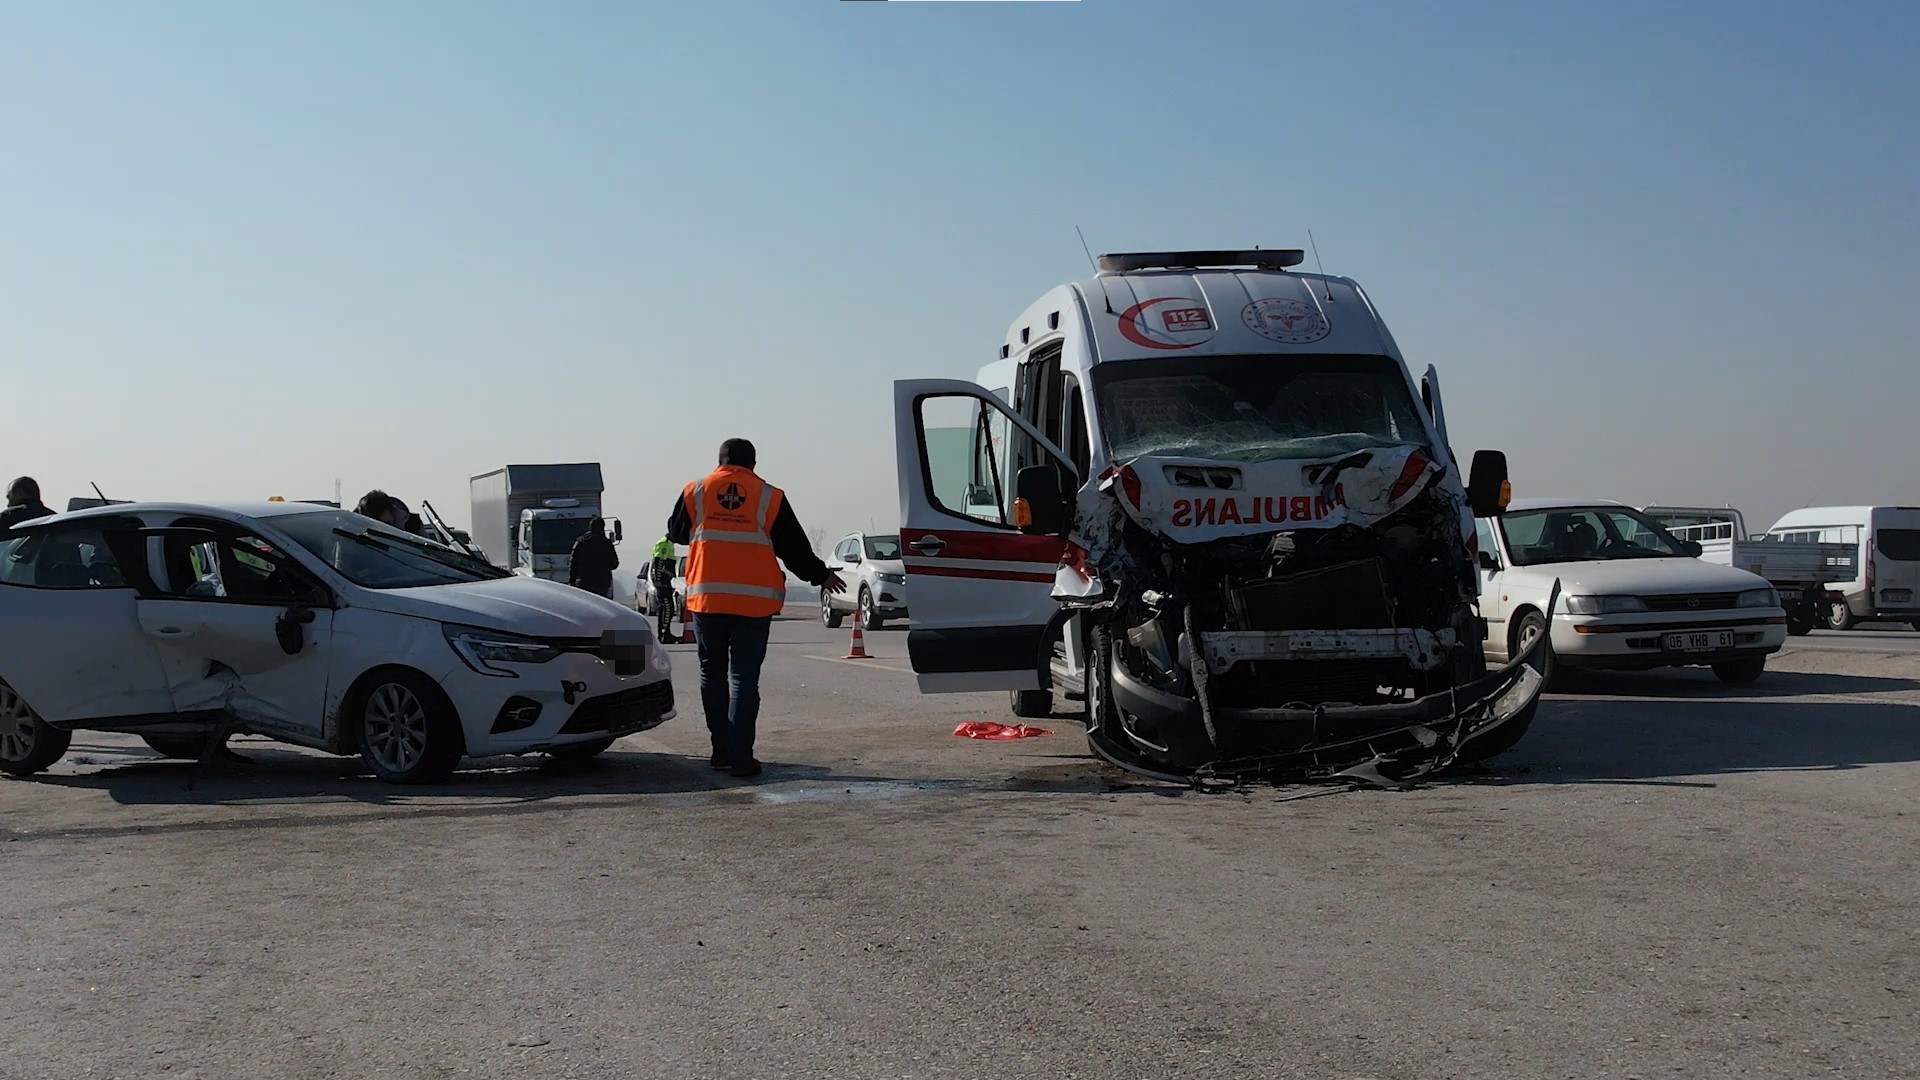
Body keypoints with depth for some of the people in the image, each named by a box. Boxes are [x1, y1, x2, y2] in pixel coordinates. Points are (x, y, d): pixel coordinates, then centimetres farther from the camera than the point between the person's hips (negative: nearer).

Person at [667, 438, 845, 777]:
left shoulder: (695, 491, 6)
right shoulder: (770, 497, 2)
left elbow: (675, 532, 20)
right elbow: (794, 547, 7)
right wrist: (821, 576, 23)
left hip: (707, 597, 1)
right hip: (754, 600, -1)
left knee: (712, 673, 13)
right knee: (744, 677, -1)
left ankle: (721, 750, 15)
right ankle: (740, 756, -7)